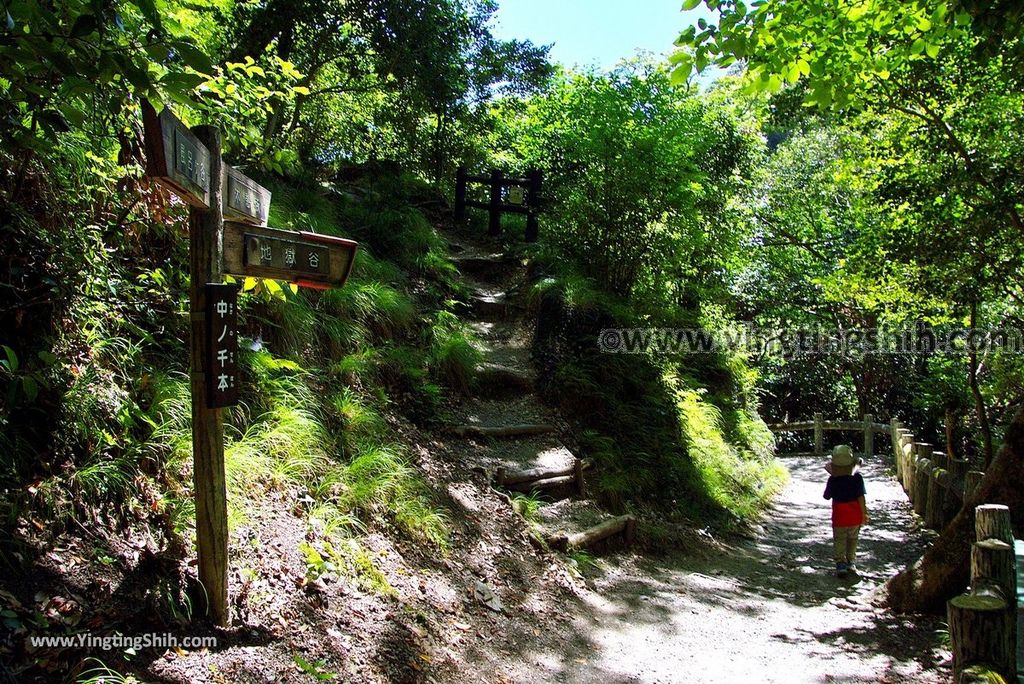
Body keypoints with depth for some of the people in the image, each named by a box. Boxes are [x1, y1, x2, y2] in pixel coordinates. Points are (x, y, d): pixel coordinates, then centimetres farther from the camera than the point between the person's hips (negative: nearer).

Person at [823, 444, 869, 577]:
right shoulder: (857, 478, -10)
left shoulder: (833, 480, -11)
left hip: (839, 518, -1)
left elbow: (827, 496, 2)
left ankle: (841, 564, -8)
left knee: (839, 541, 7)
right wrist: (864, 514, 1)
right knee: (852, 541, 20)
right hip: (855, 517, 2)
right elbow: (861, 497, -9)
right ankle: (851, 563, 27)